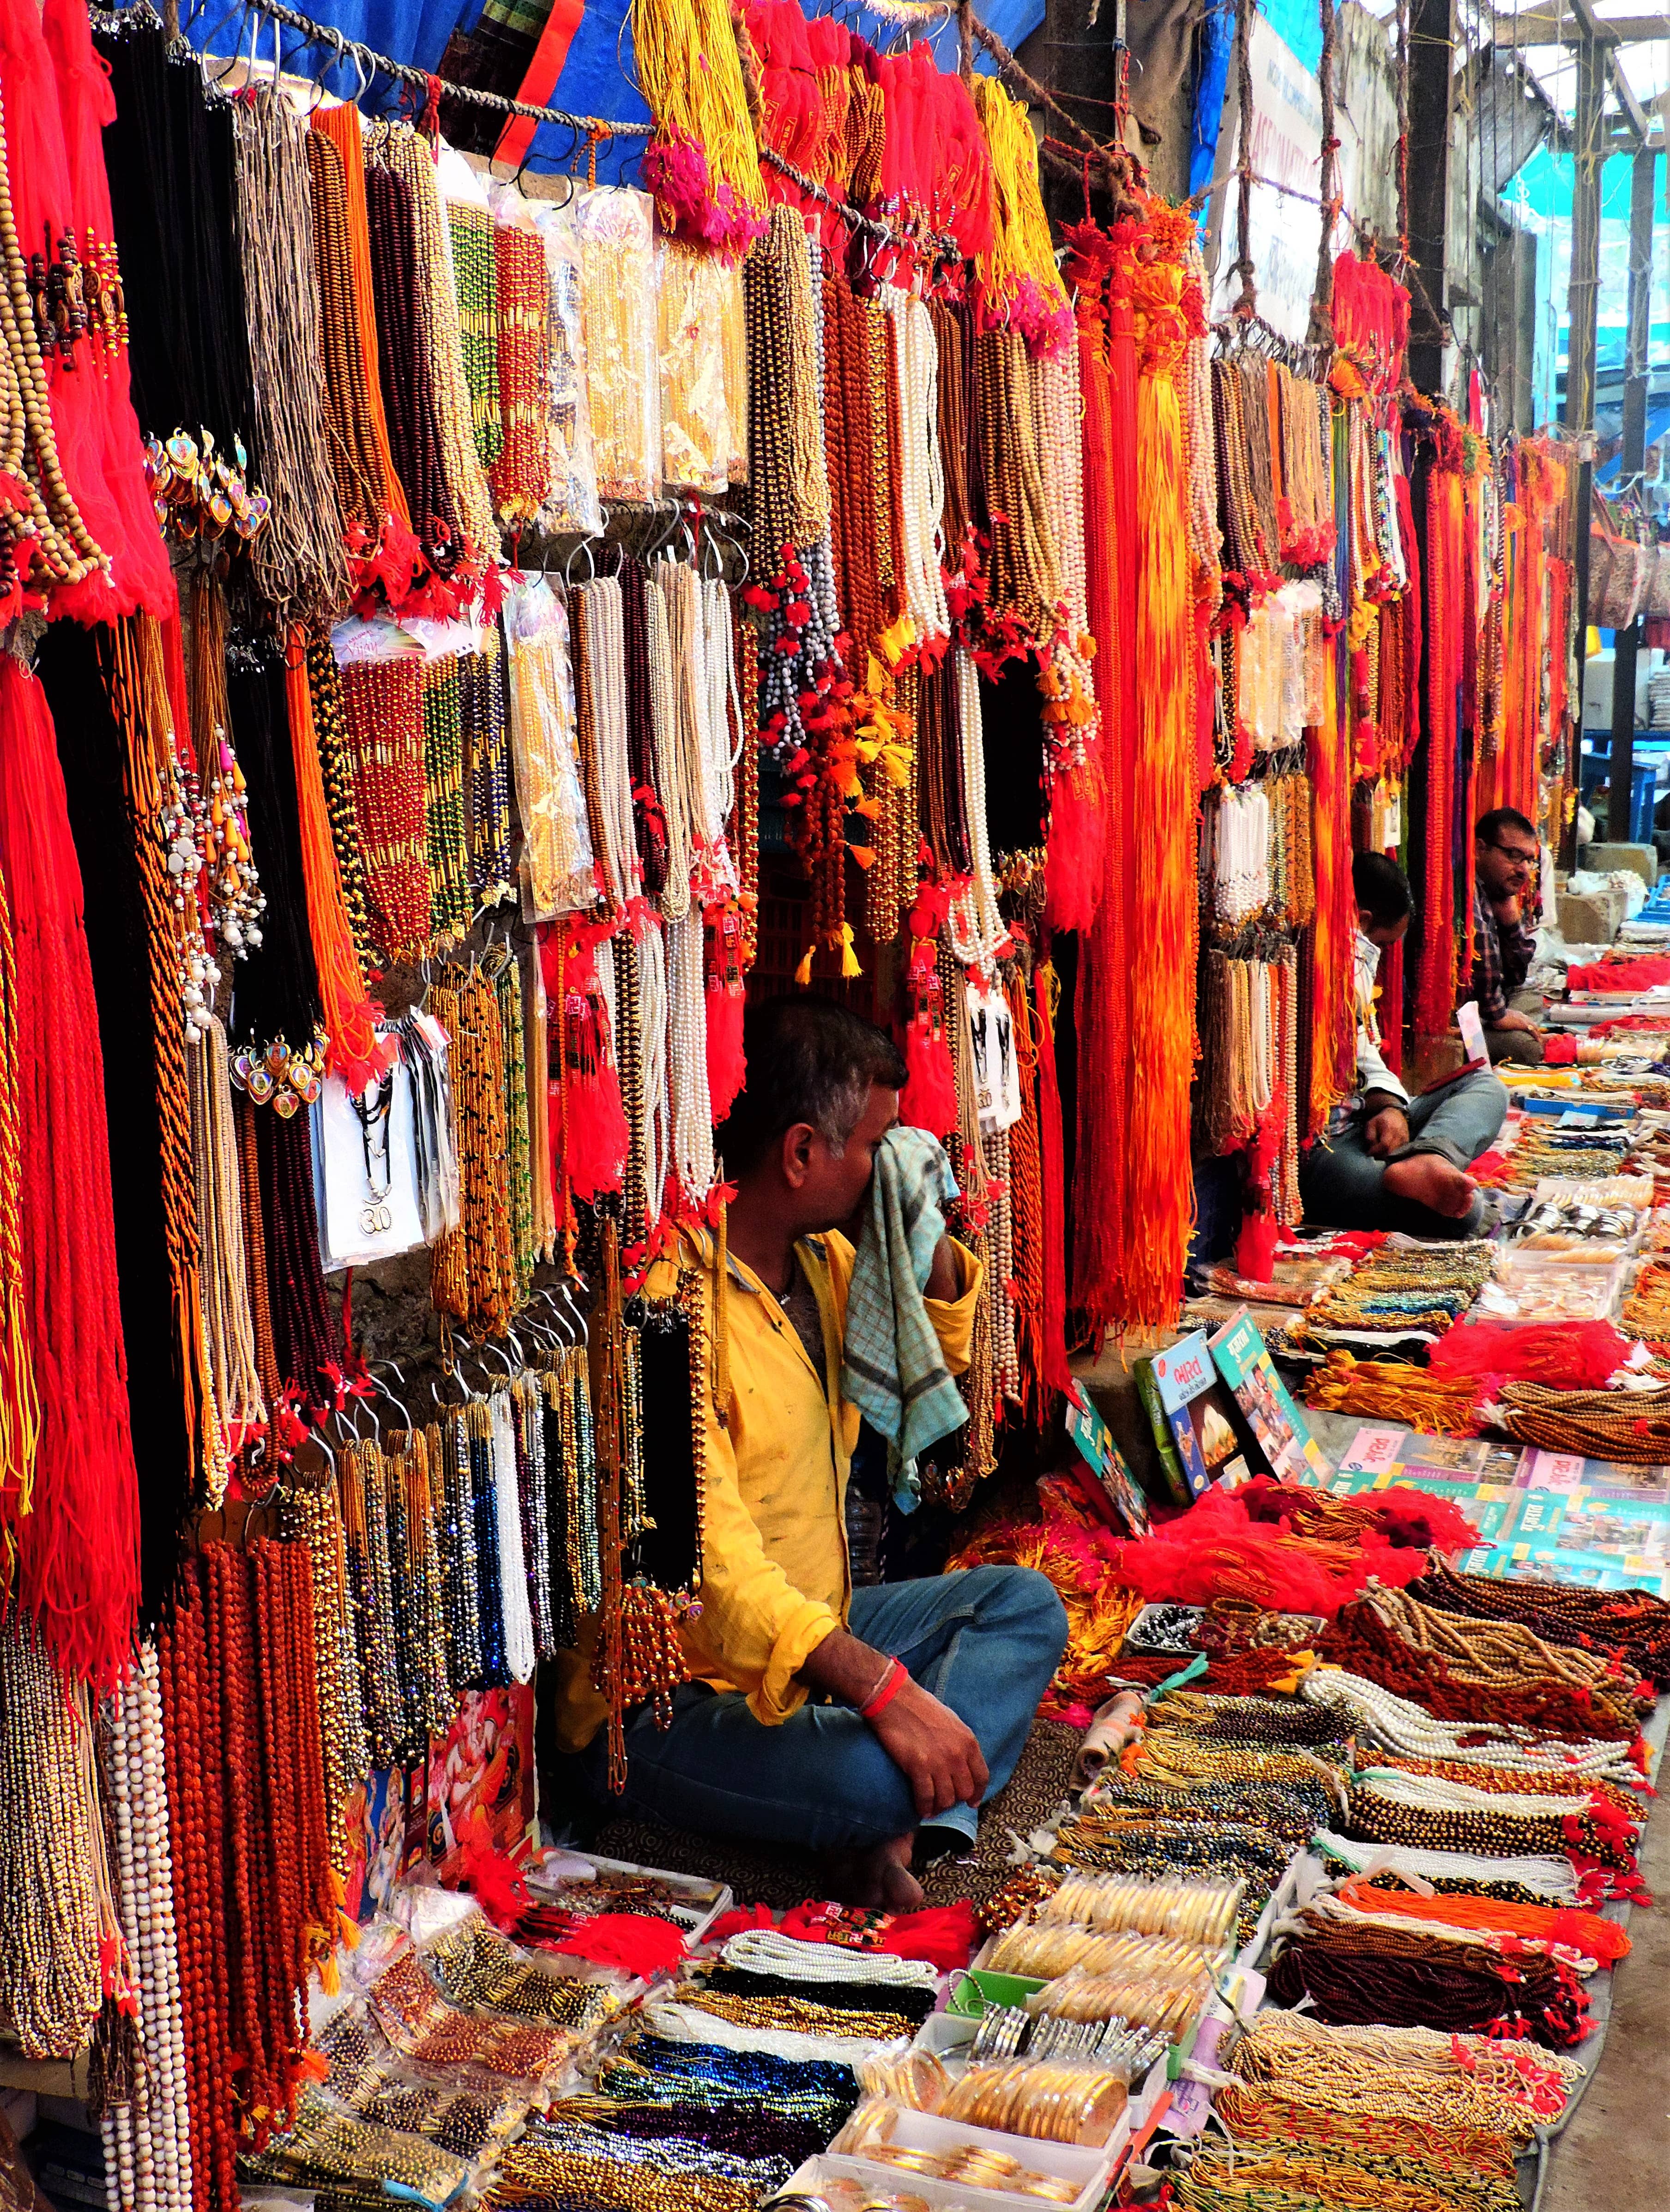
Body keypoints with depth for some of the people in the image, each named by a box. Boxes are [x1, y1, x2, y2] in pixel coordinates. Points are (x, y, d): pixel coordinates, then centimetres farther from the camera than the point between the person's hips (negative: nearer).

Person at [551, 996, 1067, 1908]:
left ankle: (898, 1832, -15)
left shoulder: (818, 1255, 5)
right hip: (669, 1705, -10)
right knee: (875, 1774, -35)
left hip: (807, 1631, 10)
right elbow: (710, 1563, -31)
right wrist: (883, 1688, -36)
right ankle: (901, 1816, 0)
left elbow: (939, 1352, 22)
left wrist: (930, 1232, 1)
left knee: (1025, 1602, 3)